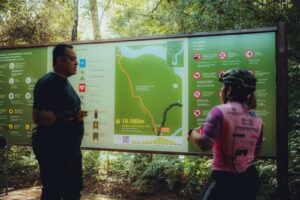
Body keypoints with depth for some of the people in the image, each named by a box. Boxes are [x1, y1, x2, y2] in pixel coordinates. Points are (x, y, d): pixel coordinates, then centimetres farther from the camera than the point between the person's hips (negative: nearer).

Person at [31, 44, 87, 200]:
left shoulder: (65, 82, 14)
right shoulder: (47, 83, -16)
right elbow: (39, 116, -26)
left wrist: (77, 115, 9)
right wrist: (70, 117, -27)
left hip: (70, 148, 10)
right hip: (53, 150, -10)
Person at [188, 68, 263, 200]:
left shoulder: (219, 111, -15)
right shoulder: (257, 119, 4)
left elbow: (205, 144, -21)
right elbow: (257, 151, 14)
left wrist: (192, 133, -3)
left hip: (224, 179, -6)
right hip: (250, 178, 6)